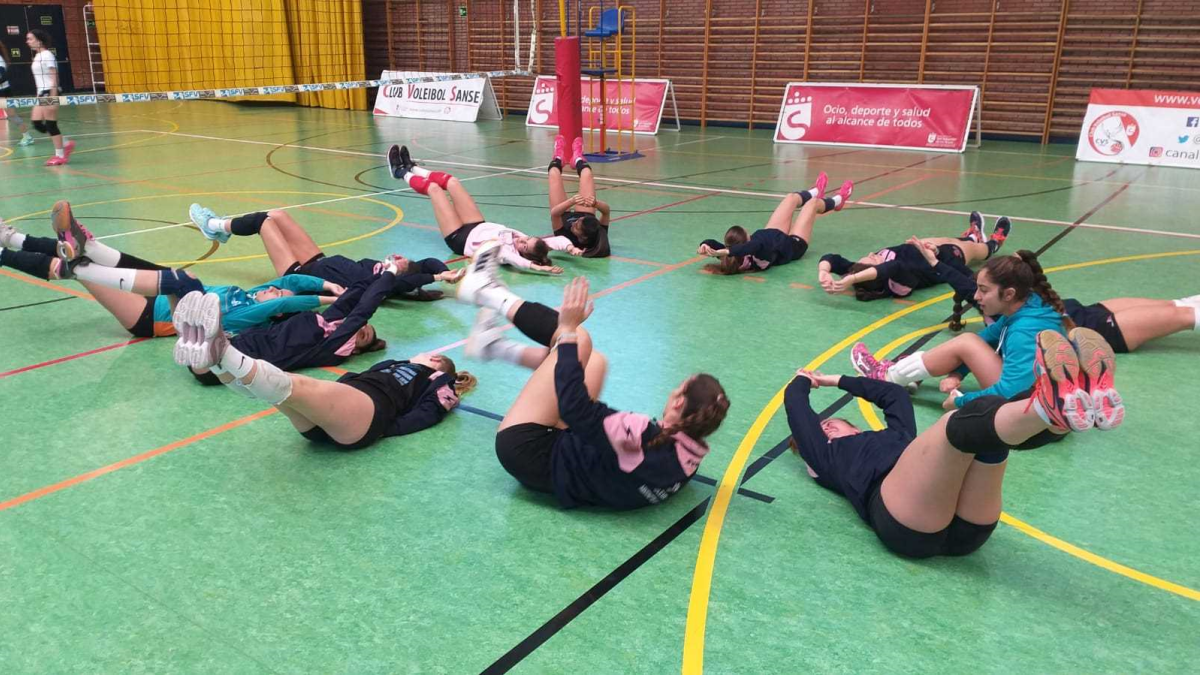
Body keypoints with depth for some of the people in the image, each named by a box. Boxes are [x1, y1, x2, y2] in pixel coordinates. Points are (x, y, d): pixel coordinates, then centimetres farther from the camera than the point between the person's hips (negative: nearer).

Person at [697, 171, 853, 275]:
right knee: (813, 203, 17)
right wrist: (726, 252, -80)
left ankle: (814, 192, 60)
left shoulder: (731, 258, -37)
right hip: (793, 245, -5)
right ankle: (837, 201, 57)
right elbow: (755, 245, -69)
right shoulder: (760, 254, -50)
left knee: (792, 197, 20)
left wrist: (704, 246, -65)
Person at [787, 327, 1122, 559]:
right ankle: (1049, 407, -58)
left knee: (991, 411, -19)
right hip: (907, 525, -5)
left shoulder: (894, 438, 45)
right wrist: (804, 380, 52)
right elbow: (794, 402, 29)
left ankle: (1069, 402, -51)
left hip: (966, 527, 5)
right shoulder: (827, 456, 30)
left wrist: (839, 380, 61)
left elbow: (896, 395, 49)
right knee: (967, 421, -26)